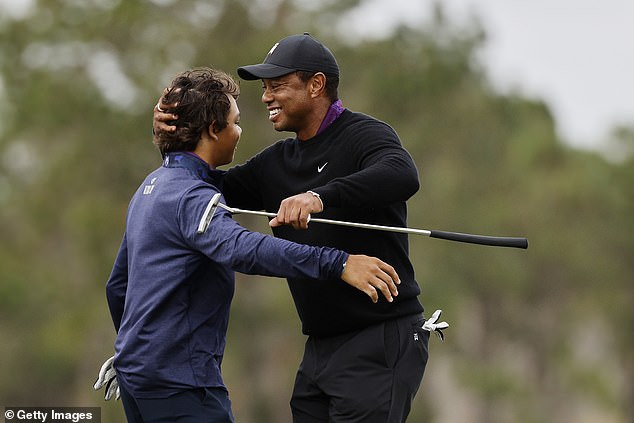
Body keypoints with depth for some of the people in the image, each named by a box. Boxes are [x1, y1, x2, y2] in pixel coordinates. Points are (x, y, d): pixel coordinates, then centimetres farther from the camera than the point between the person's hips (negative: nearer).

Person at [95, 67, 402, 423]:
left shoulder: (150, 188, 16)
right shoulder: (190, 196, -16)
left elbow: (118, 283, 25)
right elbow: (241, 249, -37)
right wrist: (337, 264, -45)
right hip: (177, 379, -10)